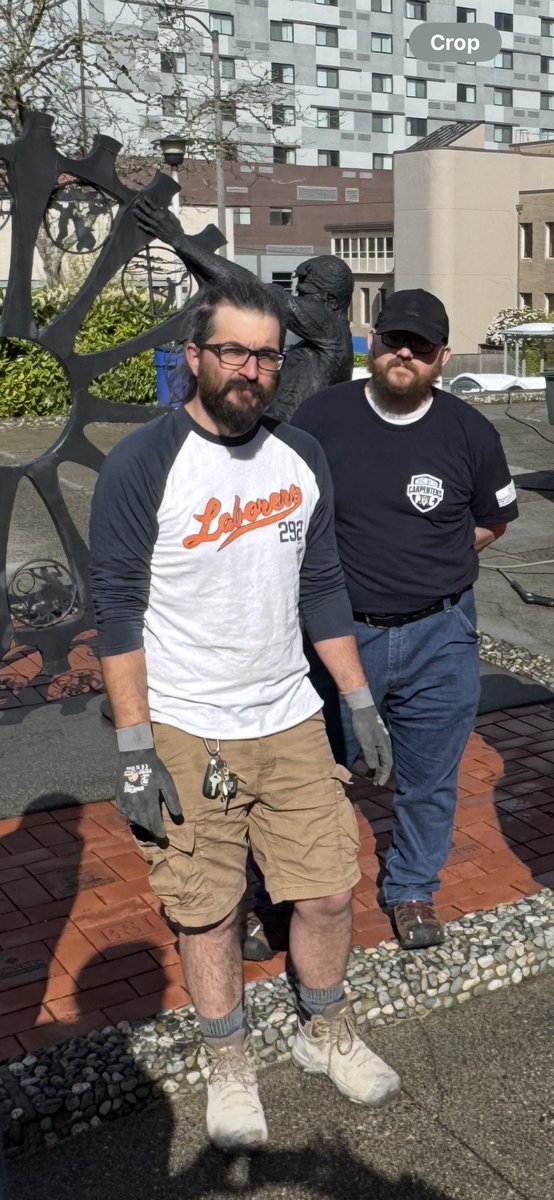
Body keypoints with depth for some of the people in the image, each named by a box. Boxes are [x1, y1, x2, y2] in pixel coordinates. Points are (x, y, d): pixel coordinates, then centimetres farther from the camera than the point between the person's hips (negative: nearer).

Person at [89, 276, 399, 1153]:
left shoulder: (302, 458, 4)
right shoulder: (141, 466, -12)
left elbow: (322, 587, 11)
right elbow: (119, 610, -11)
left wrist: (361, 704, 10)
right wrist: (134, 750, -13)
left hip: (291, 720, 4)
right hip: (186, 736, -4)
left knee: (328, 890, 10)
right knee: (206, 912, 8)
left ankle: (325, 1033, 37)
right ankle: (231, 1065, 32)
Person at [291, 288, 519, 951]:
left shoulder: (469, 431, -3)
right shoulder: (320, 416, -5)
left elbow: (493, 519, 12)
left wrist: (432, 562, 2)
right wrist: (337, 571, -2)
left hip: (438, 636, 1)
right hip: (339, 631, -1)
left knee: (428, 784, 14)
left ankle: (412, 891, 38)